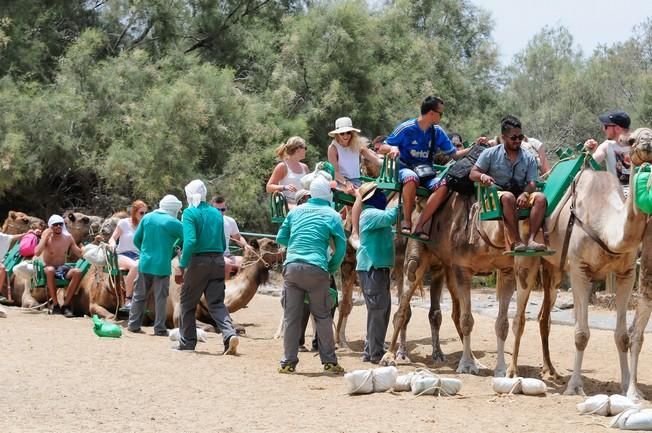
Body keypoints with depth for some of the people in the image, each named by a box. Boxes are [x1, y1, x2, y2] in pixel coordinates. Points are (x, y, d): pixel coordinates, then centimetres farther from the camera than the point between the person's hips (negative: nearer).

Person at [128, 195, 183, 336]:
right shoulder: (173, 223, -9)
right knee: (161, 298, 3)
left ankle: (134, 324, 16)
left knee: (139, 295, 13)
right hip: (162, 265, -4)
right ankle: (159, 329, 6)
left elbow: (136, 240, 10)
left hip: (145, 264, 4)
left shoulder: (147, 218, 5)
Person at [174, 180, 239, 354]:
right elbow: (223, 244, 13)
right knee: (216, 303, 4)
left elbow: (190, 241, -18)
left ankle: (187, 342, 16)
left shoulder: (190, 213, -6)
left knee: (188, 302, 11)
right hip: (218, 261, 5)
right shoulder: (217, 213, 12)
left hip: (198, 261, -5)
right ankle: (230, 334, -19)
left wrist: (181, 267, -16)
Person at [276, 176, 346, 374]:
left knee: (291, 317, 5)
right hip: (316, 269, -3)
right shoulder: (332, 215, 6)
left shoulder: (296, 211, 15)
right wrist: (332, 268, 14)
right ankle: (329, 361, 8)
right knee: (322, 316, 6)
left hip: (291, 266, 3)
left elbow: (281, 238, 20)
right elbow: (341, 247, 3)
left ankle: (288, 361, 5)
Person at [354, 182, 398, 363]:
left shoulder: (375, 213, 18)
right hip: (371, 268, -10)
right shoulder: (370, 214, -14)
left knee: (383, 310, 14)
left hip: (379, 268, 10)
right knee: (377, 310, -9)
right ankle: (376, 353, -7)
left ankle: (370, 351, 19)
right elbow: (389, 217, -30)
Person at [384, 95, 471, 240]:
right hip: (405, 169, -4)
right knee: (412, 178, -41)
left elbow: (454, 155, 11)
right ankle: (406, 221, -26)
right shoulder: (406, 128, -5)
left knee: (443, 185, -29)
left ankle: (419, 227, -27)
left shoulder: (438, 132, 7)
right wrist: (393, 148, -19)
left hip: (427, 173, 4)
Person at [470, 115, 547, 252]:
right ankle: (516, 242, -40)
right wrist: (483, 176, -23)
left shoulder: (528, 158, 10)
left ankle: (531, 240, -37)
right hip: (496, 195, -3)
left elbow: (532, 183, 1)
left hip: (521, 197, 3)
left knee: (540, 198, -26)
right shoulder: (490, 154, 4)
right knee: (508, 197, -38)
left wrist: (524, 194, -23)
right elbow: (473, 174, 3)